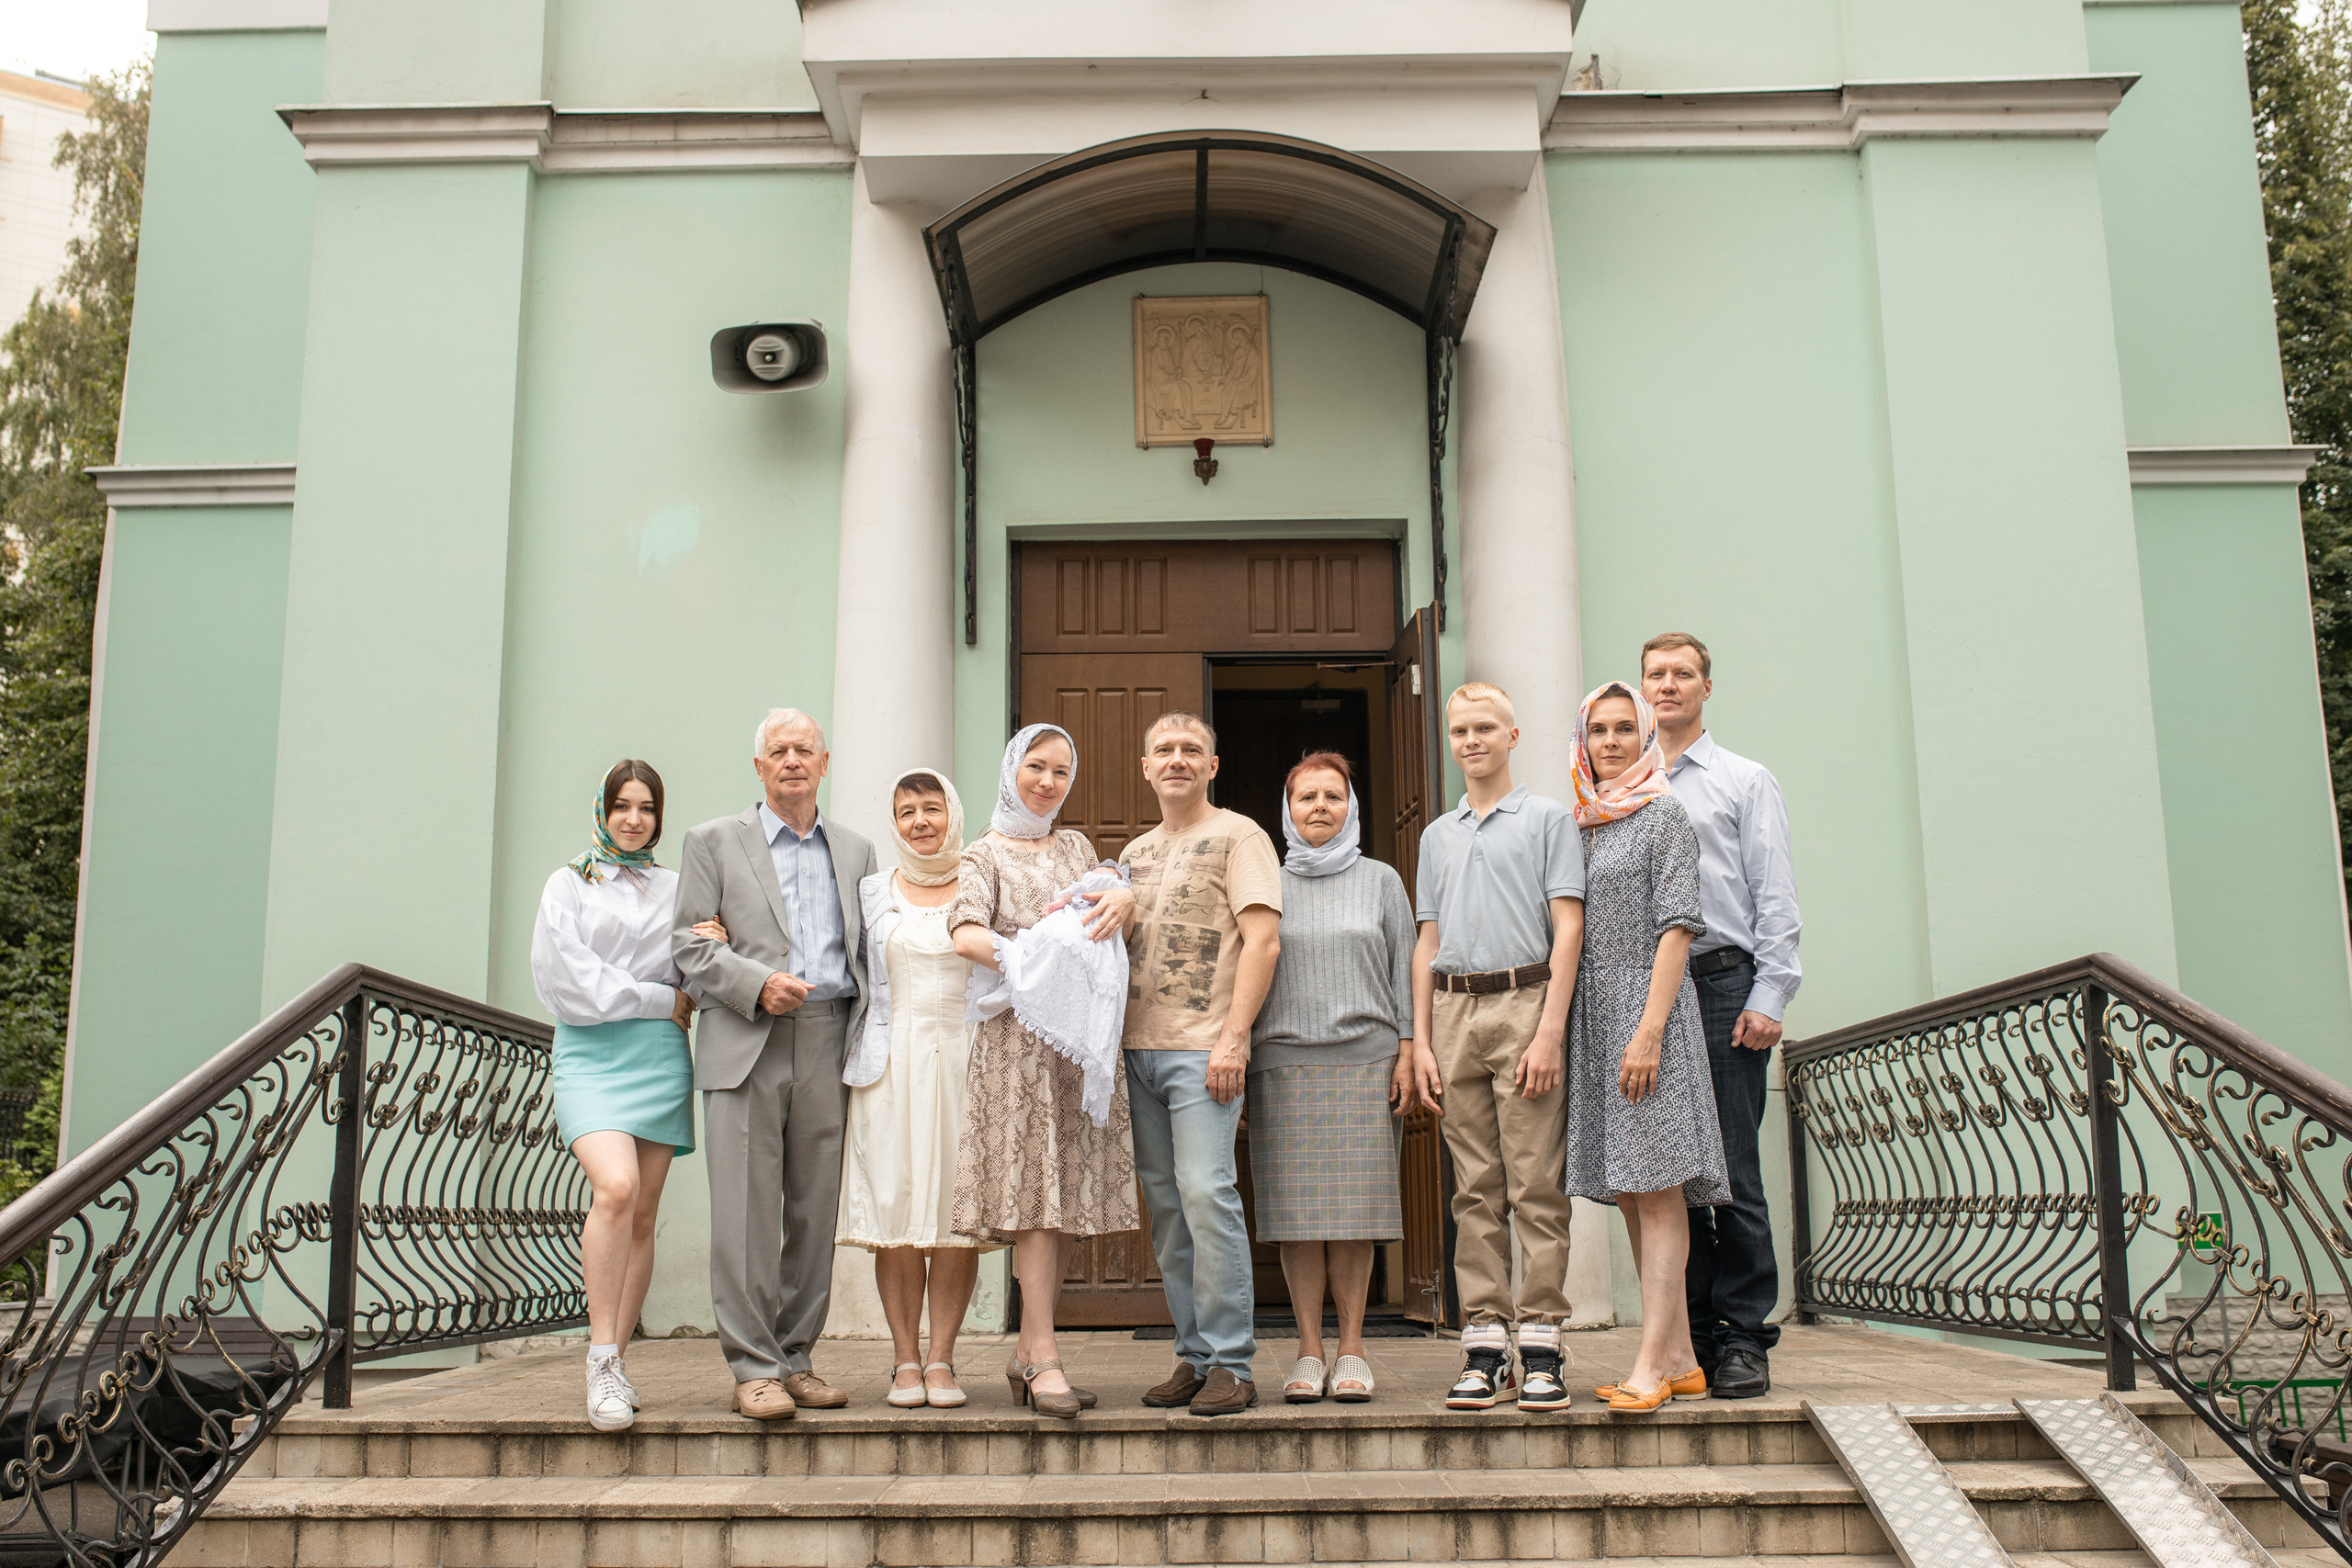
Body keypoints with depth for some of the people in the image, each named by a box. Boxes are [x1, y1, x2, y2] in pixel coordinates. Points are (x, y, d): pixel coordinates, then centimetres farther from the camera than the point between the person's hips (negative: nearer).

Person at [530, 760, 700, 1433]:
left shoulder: (674, 888, 18)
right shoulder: (569, 883, 10)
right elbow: (564, 975, -2)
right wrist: (661, 1001, -4)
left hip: (661, 1057, 3)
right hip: (591, 1055, -3)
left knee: (643, 1216, 1)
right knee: (615, 1188, -24)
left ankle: (615, 1360, 10)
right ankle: (602, 1360, -16)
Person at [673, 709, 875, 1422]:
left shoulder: (856, 851, 18)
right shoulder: (714, 841, 10)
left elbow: (869, 952, 17)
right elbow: (690, 943, 2)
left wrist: (869, 1034, 4)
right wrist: (758, 984, -12)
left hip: (829, 1046, 3)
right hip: (746, 1045, -3)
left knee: (816, 1209, 4)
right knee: (747, 1210, -5)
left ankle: (795, 1358, 15)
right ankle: (753, 1368, 1)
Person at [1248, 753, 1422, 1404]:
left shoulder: (1381, 881, 11)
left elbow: (1405, 969, 9)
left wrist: (1409, 1051, 1)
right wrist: (1237, 1059, 5)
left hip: (1364, 1061, 0)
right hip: (1283, 1063, 0)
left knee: (1356, 1206, -1)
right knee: (1296, 1208, -1)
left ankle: (1351, 1350, 8)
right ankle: (1309, 1351, 7)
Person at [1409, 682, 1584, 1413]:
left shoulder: (1548, 818, 5)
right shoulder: (1437, 836, 20)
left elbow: (1568, 927, -3)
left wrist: (1550, 1031, -13)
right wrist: (1420, 1043, 9)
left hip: (1524, 1001, -4)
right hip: (1455, 1009, 4)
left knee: (1536, 1183, -5)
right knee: (1475, 1192, 4)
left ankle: (1541, 1344, 0)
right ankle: (1486, 1346, 7)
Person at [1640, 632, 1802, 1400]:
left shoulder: (1747, 781, 10)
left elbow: (1775, 898, 2)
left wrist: (1768, 996, -7)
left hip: (1722, 985, -3)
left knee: (1733, 1168, -5)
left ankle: (1744, 1338, 2)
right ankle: (1690, 1334, 11)